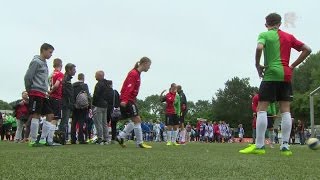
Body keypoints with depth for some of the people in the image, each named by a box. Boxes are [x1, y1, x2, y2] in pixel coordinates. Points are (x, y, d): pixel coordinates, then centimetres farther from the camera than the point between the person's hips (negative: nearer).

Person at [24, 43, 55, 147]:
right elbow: (27, 77, -11)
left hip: (43, 94, 9)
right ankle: (33, 141, -6)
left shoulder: (44, 63, 21)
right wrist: (29, 90, -4)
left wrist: (46, 91, 14)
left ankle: (43, 139, 8)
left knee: (50, 115, 5)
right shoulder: (36, 62, -7)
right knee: (36, 115, -9)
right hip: (36, 92, -9)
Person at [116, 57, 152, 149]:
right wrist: (124, 100, -29)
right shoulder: (134, 73, -14)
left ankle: (120, 137, 14)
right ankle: (140, 143, 0)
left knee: (136, 121, 11)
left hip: (130, 100, 10)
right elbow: (128, 88, -23)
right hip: (127, 100, -10)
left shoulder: (137, 74, 15)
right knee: (137, 120, -7)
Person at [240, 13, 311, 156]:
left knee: (262, 109, -4)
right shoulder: (289, 37, 16)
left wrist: (258, 65, -6)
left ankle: (259, 146, -9)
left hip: (271, 75, -5)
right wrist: (293, 66, 13)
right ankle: (285, 146, 2)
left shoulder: (264, 35, 2)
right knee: (285, 110, 4)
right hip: (286, 75, 5)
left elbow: (259, 48, -19)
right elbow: (307, 50, 14)